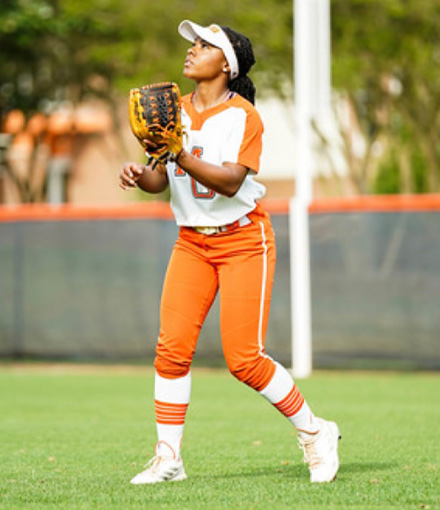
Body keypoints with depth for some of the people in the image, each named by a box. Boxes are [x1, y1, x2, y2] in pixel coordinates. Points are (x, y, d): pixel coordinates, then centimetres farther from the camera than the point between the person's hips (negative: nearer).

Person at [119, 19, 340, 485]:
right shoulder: (173, 112, 6)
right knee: (171, 347, -10)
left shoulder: (244, 116, -11)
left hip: (243, 241, -5)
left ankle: (313, 432, 10)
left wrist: (180, 156, -34)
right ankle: (168, 458, -4)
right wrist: (140, 175, -19)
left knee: (243, 359, -10)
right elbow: (160, 180, 4)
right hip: (192, 242, 5)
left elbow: (230, 182, -22)